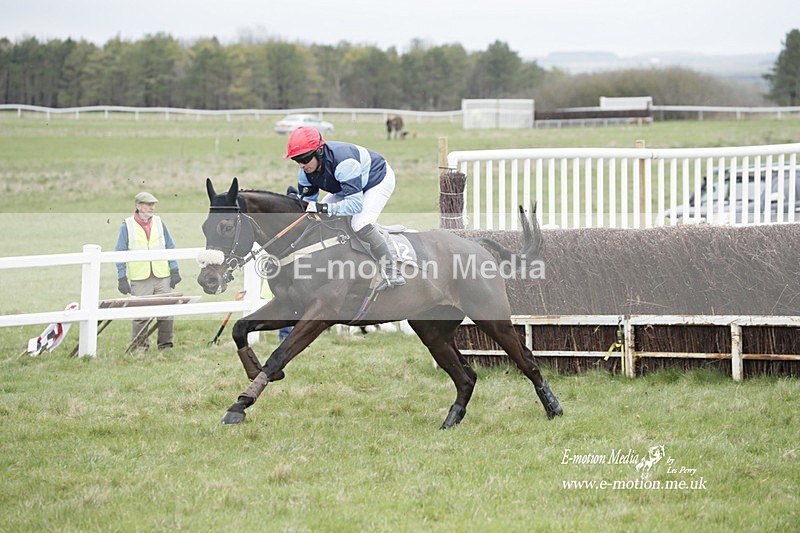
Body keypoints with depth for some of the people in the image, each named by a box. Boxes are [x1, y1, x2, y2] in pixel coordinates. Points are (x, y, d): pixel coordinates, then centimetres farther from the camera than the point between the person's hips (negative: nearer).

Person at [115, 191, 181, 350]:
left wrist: (174, 271, 7)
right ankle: (140, 347, 6)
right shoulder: (127, 225, 1)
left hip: (162, 277, 2)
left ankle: (165, 345, 10)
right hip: (139, 279, -2)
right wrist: (122, 278, -2)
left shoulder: (159, 223, 8)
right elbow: (120, 253, 3)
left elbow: (170, 248, 13)